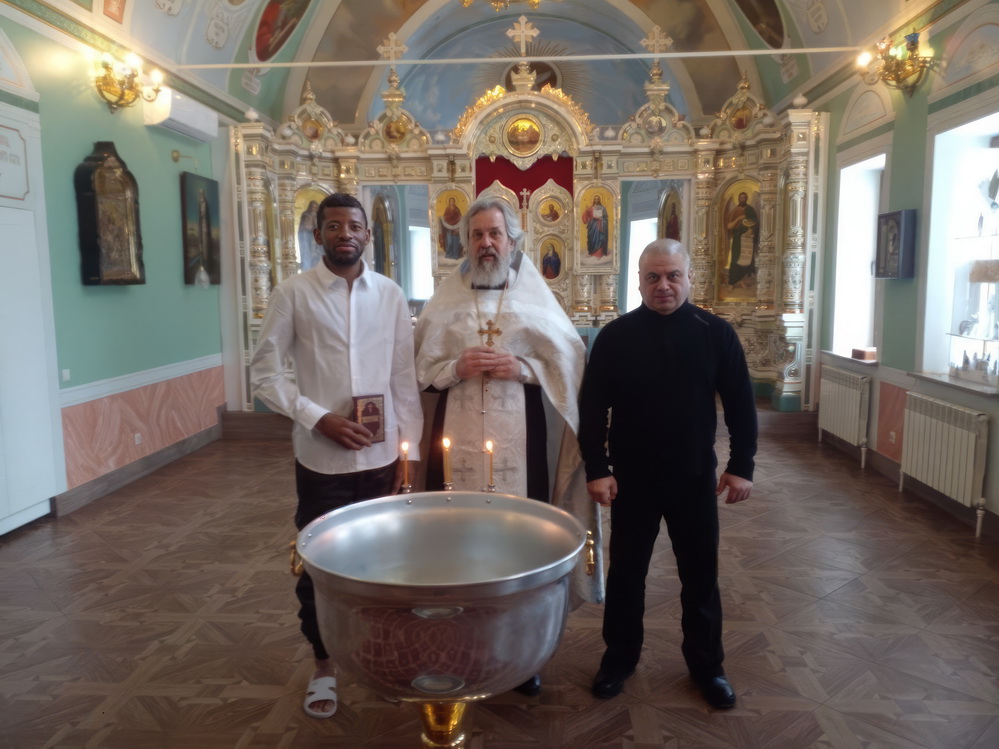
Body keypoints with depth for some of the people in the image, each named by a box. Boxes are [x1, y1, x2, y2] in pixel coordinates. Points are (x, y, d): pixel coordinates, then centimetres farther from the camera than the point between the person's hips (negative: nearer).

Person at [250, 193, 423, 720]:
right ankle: (324, 666, 33)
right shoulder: (293, 293, -4)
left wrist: (409, 449, 3)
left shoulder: (390, 295, 3)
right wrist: (318, 418, -15)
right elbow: (264, 373, -4)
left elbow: (405, 377, 4)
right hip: (321, 459, -2)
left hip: (381, 456, 2)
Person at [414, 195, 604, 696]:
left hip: (517, 433, -1)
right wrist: (457, 366, -11)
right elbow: (422, 366, 7)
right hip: (459, 433, 1)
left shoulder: (535, 295, 6)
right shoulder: (447, 298, 8)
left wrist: (523, 367, -11)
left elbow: (567, 360, 5)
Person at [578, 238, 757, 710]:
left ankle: (706, 665, 32)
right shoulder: (615, 336, -5)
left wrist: (741, 466, -2)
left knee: (700, 576, 13)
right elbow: (592, 407, -5)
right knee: (626, 572, 12)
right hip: (631, 478, 0)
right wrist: (596, 468, -10)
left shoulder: (716, 333, -2)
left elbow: (740, 404, 1)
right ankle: (619, 657, 31)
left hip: (695, 477, 1)